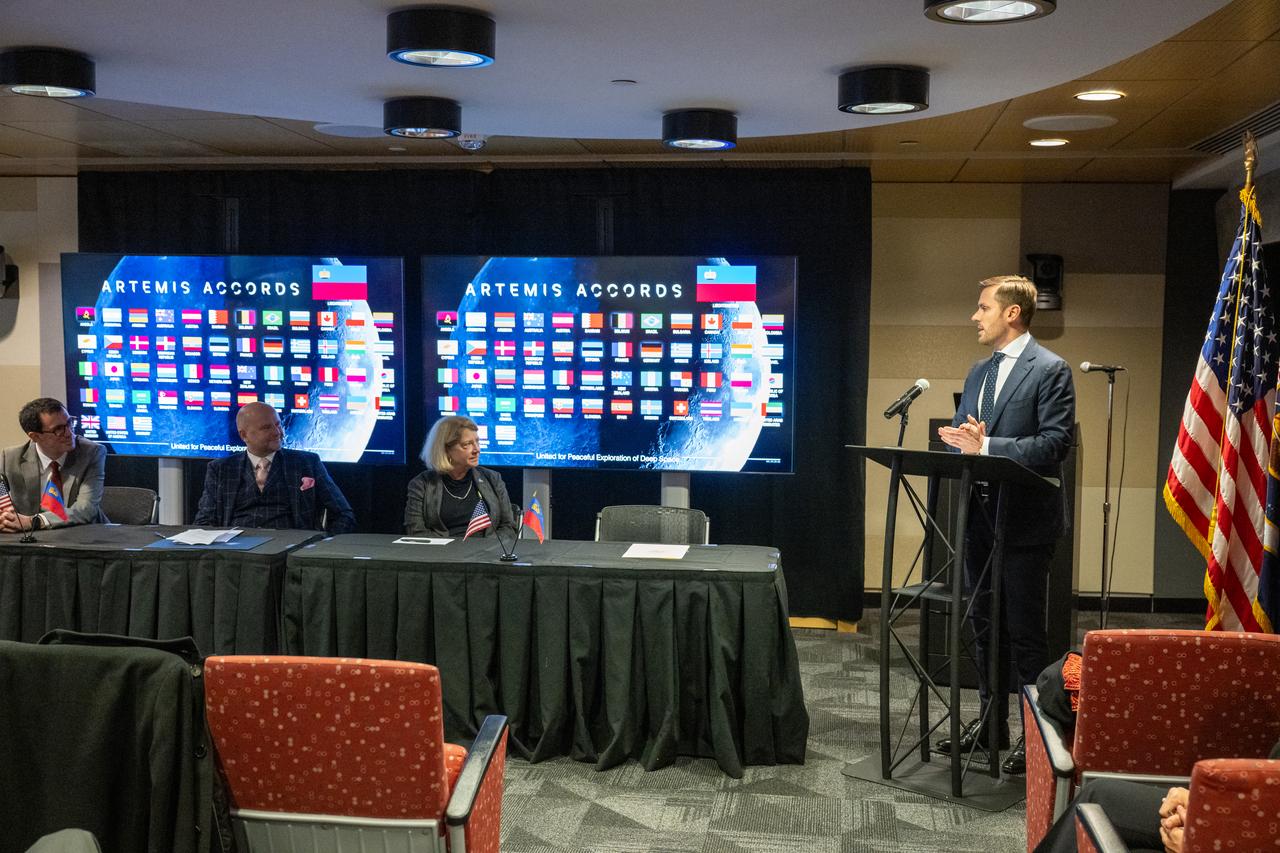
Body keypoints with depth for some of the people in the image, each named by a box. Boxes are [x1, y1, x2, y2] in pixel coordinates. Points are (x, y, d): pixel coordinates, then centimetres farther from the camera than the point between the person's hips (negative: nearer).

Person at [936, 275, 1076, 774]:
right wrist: (961, 439, -6)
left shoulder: (1050, 370, -8)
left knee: (1025, 631, -1)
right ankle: (991, 722, 28)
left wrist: (986, 445, -23)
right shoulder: (979, 372, 16)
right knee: (985, 624, 15)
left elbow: (1056, 442, -17)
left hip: (1025, 520, -8)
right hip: (980, 517, 8)